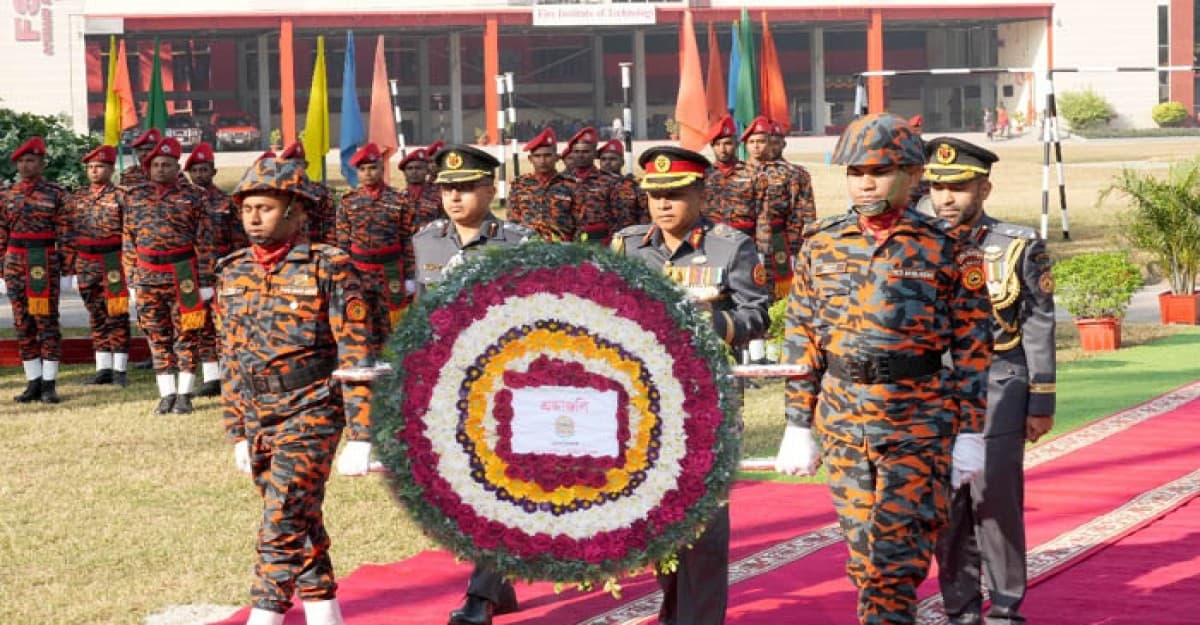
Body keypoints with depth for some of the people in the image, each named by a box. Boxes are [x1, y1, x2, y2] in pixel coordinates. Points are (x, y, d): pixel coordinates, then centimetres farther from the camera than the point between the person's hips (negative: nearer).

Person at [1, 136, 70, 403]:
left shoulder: (56, 194, -2)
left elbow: (64, 231, -3)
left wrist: (65, 263, -7)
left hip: (45, 262, -4)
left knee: (47, 321, -2)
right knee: (23, 323, 5)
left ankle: (49, 384, 2)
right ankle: (33, 382, 11)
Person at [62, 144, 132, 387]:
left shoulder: (120, 197, -3)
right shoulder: (77, 199, 11)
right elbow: (70, 234, 13)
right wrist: (70, 264, 8)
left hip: (114, 264, -5)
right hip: (86, 264, 5)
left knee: (117, 316, -1)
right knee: (97, 317, 9)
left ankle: (120, 369, 4)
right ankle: (103, 368, 15)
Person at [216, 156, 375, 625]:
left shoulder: (328, 268, -9)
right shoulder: (232, 274, 8)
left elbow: (355, 355, -11)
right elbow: (231, 360, 15)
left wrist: (359, 437, -15)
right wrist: (236, 434, 14)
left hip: (311, 413, -6)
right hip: (258, 418, 6)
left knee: (283, 522, -13)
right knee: (301, 522, 13)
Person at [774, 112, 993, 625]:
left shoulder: (945, 249, -2)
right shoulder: (822, 246, 6)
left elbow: (971, 346, -1)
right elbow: (800, 342, 9)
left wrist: (970, 434, -4)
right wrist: (798, 428, 6)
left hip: (918, 427, -3)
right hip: (843, 425, 3)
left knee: (897, 554, -6)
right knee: (862, 553, 10)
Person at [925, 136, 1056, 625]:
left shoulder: (1020, 246, 1)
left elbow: (1039, 328, 1)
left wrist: (1042, 404, -3)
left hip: (997, 397, -3)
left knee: (996, 503, -5)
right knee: (945, 510, 4)